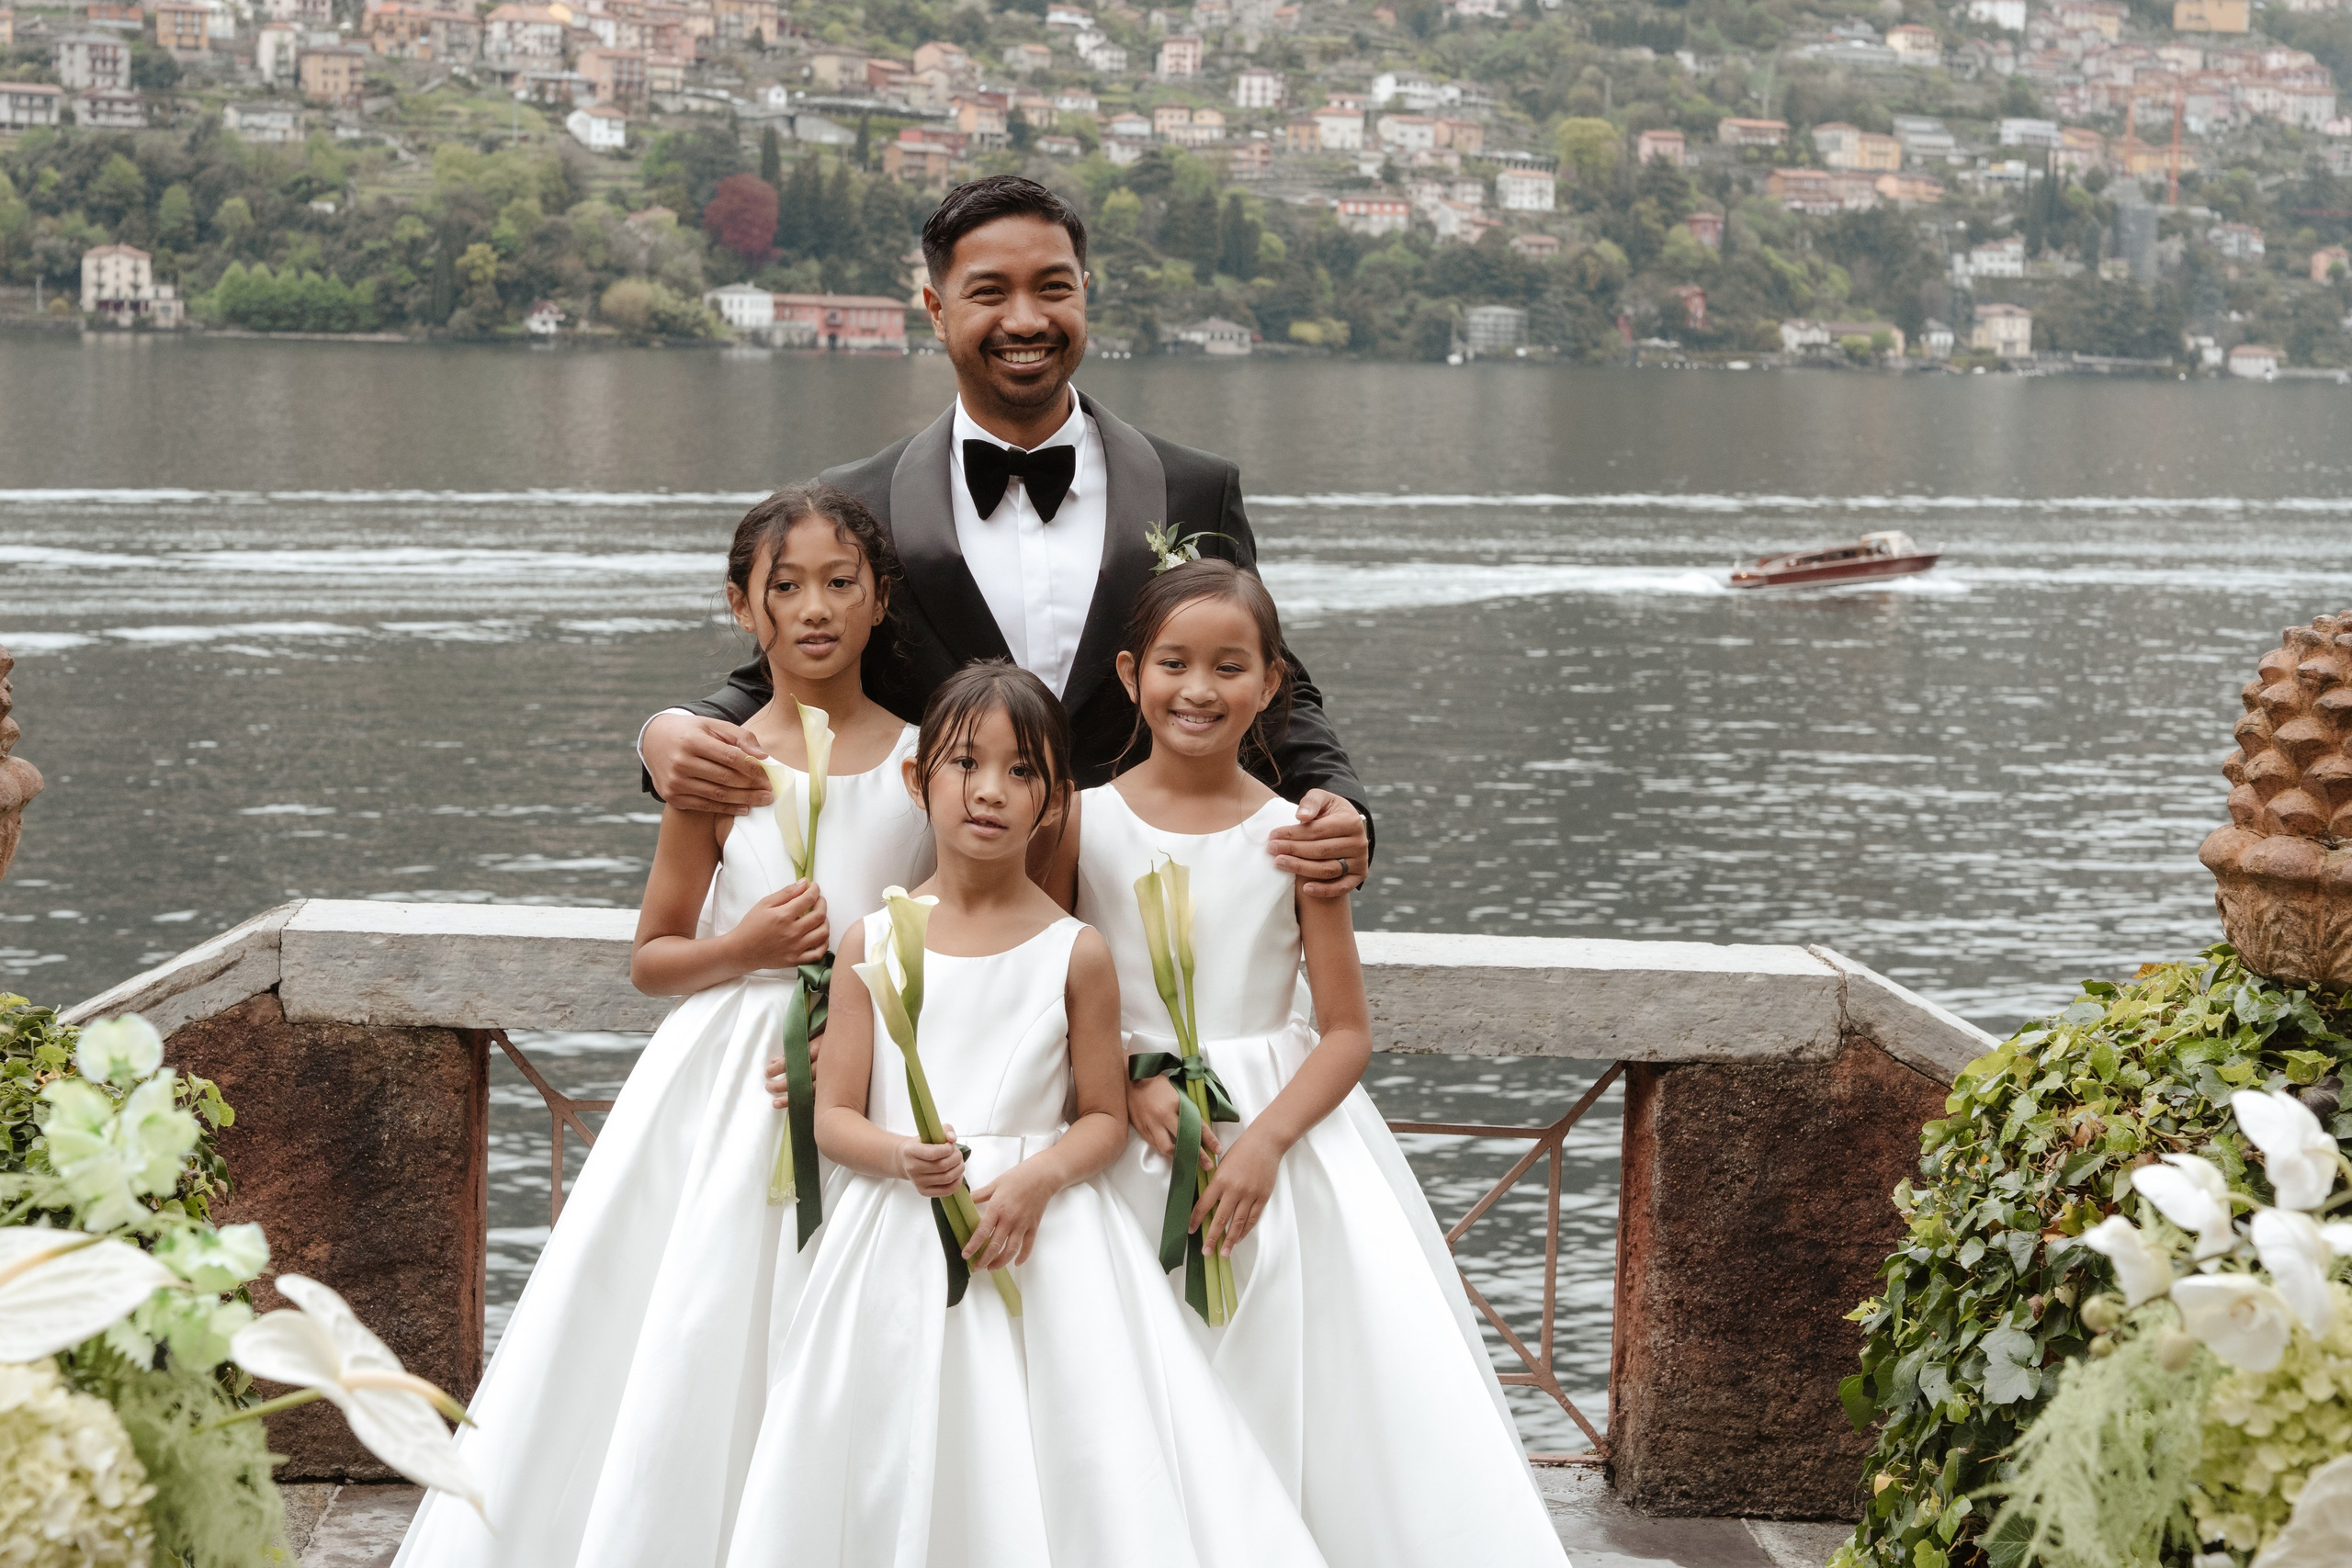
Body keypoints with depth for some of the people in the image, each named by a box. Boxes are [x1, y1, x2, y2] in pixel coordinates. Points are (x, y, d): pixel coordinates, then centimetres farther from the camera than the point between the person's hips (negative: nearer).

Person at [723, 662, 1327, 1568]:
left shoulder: (1074, 953, -1)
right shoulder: (874, 942, 2)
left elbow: (1105, 1117, 4)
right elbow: (834, 1115, 3)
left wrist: (1037, 1177, -15)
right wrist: (903, 1156, -18)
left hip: (1044, 1244, -1)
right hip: (899, 1248, 1)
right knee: (894, 1486, 3)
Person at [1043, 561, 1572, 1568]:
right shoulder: (1083, 822, 0)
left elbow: (1348, 1032, -1)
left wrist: (1265, 1140, -16)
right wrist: (1131, 1083, -14)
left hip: (1283, 1122, 0)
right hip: (1128, 1142, 0)